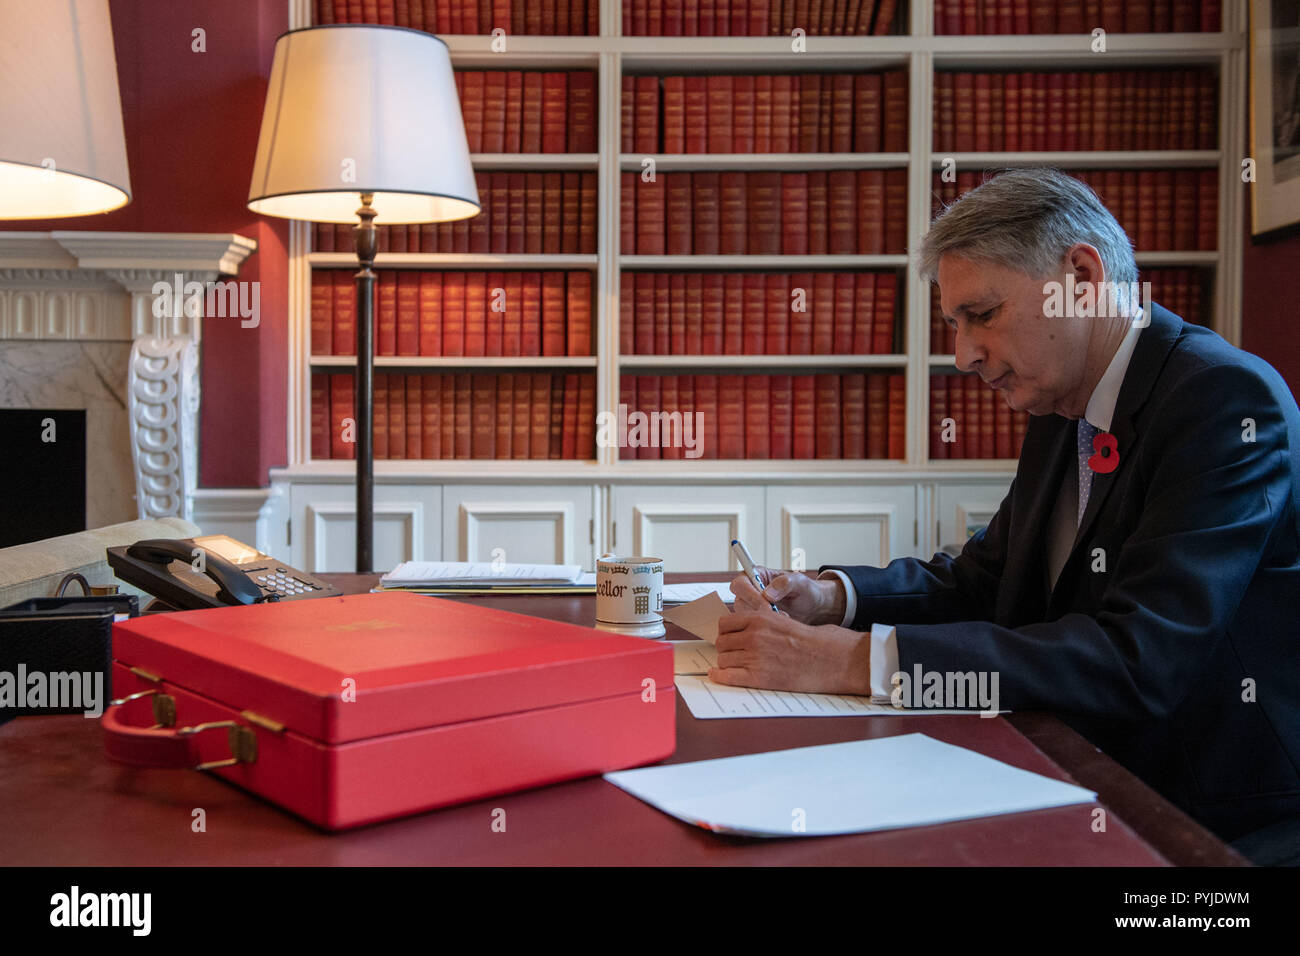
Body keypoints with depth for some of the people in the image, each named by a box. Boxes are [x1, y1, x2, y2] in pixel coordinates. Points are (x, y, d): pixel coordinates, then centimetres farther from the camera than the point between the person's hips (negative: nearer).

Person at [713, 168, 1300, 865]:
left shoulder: (1228, 398, -19)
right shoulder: (1062, 413, 7)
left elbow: (1140, 660, -29)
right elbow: (979, 581, 14)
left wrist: (858, 659, -31)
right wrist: (830, 596, -6)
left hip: (1229, 829, -6)